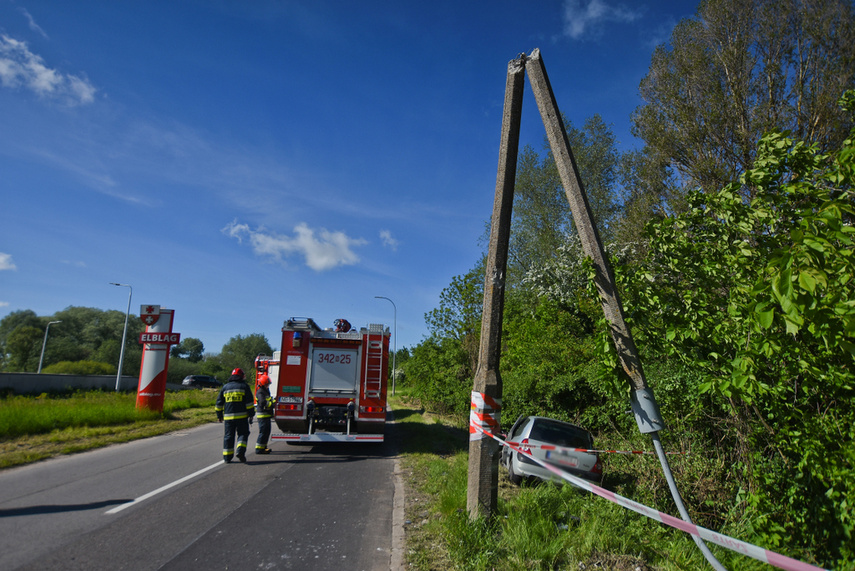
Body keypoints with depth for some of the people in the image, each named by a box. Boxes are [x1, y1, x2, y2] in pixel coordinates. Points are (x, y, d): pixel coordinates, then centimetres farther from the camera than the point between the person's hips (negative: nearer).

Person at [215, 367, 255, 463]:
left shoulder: (225, 387, 11)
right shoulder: (244, 386, 2)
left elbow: (219, 402, 12)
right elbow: (249, 402, -4)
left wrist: (219, 415, 20)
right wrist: (251, 414, 1)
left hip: (228, 416, 3)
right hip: (241, 416, -3)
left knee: (228, 436, 9)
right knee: (243, 434, 6)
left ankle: (227, 457, 10)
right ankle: (240, 451, -14)